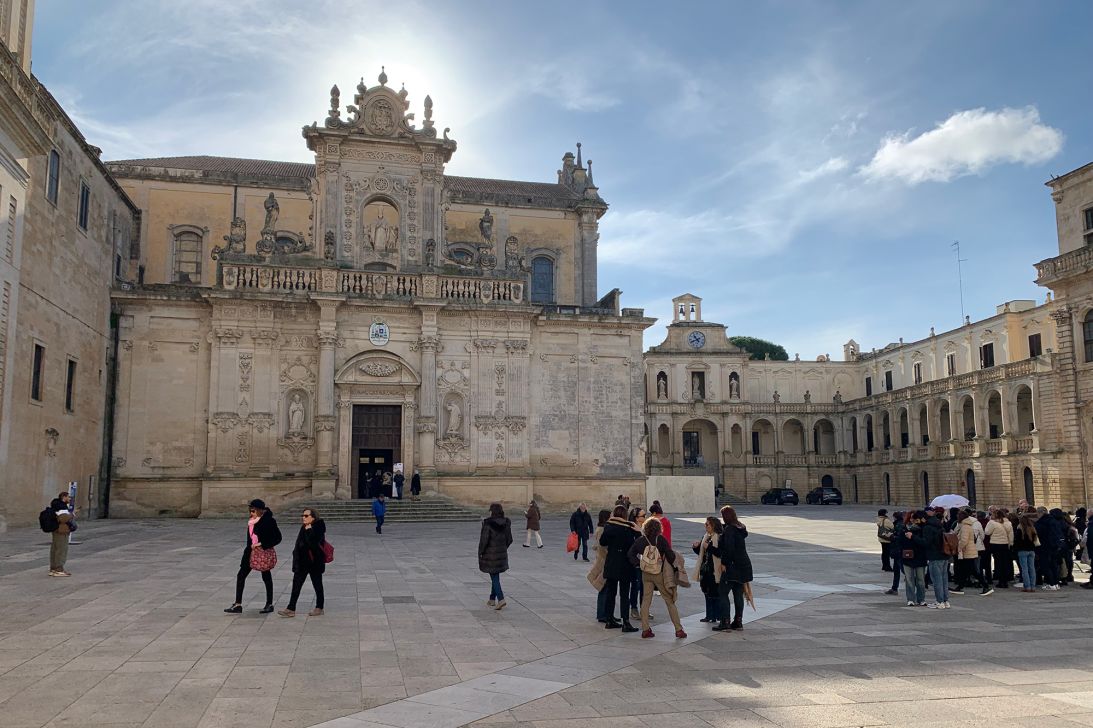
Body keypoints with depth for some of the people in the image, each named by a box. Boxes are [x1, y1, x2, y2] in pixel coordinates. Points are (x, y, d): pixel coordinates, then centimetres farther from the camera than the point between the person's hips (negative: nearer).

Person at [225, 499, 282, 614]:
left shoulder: (269, 521, -15)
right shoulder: (251, 521, 5)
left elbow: (278, 538, -15)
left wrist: (262, 544, -19)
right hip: (251, 552, 7)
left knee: (266, 577, 6)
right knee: (241, 575, 2)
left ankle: (269, 604, 21)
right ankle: (238, 605, 8)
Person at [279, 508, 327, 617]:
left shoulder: (318, 528, -14)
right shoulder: (304, 528, 9)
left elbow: (313, 543, -26)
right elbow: (299, 544, 14)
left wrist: (309, 531, -22)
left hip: (315, 562, -7)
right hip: (302, 561, 7)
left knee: (317, 584, 6)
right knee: (296, 584, 3)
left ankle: (319, 608, 17)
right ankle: (291, 609, 5)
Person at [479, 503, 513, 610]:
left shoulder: (488, 523, -17)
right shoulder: (506, 523, 0)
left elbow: (484, 539, -17)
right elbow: (509, 539, 5)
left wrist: (480, 552, -5)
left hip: (490, 554, -5)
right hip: (502, 553, 5)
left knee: (494, 577, 0)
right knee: (495, 576, 18)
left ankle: (501, 599, -12)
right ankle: (492, 599, 26)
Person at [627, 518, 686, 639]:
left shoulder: (640, 540, -3)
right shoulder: (660, 539, -14)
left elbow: (630, 554, -1)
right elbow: (670, 554, -14)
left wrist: (638, 564, 4)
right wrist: (673, 566, 4)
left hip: (646, 574, 3)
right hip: (660, 574, -3)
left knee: (646, 600, 12)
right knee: (670, 601, 6)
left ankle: (645, 630, 9)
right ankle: (679, 630, 8)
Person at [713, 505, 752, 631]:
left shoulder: (729, 529, -16)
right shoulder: (741, 528, 12)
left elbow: (729, 548, -22)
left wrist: (724, 563, -16)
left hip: (733, 566, -9)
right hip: (744, 565, 9)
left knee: (722, 592, -2)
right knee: (738, 594, 12)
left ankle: (725, 622, -5)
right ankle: (738, 621, 14)